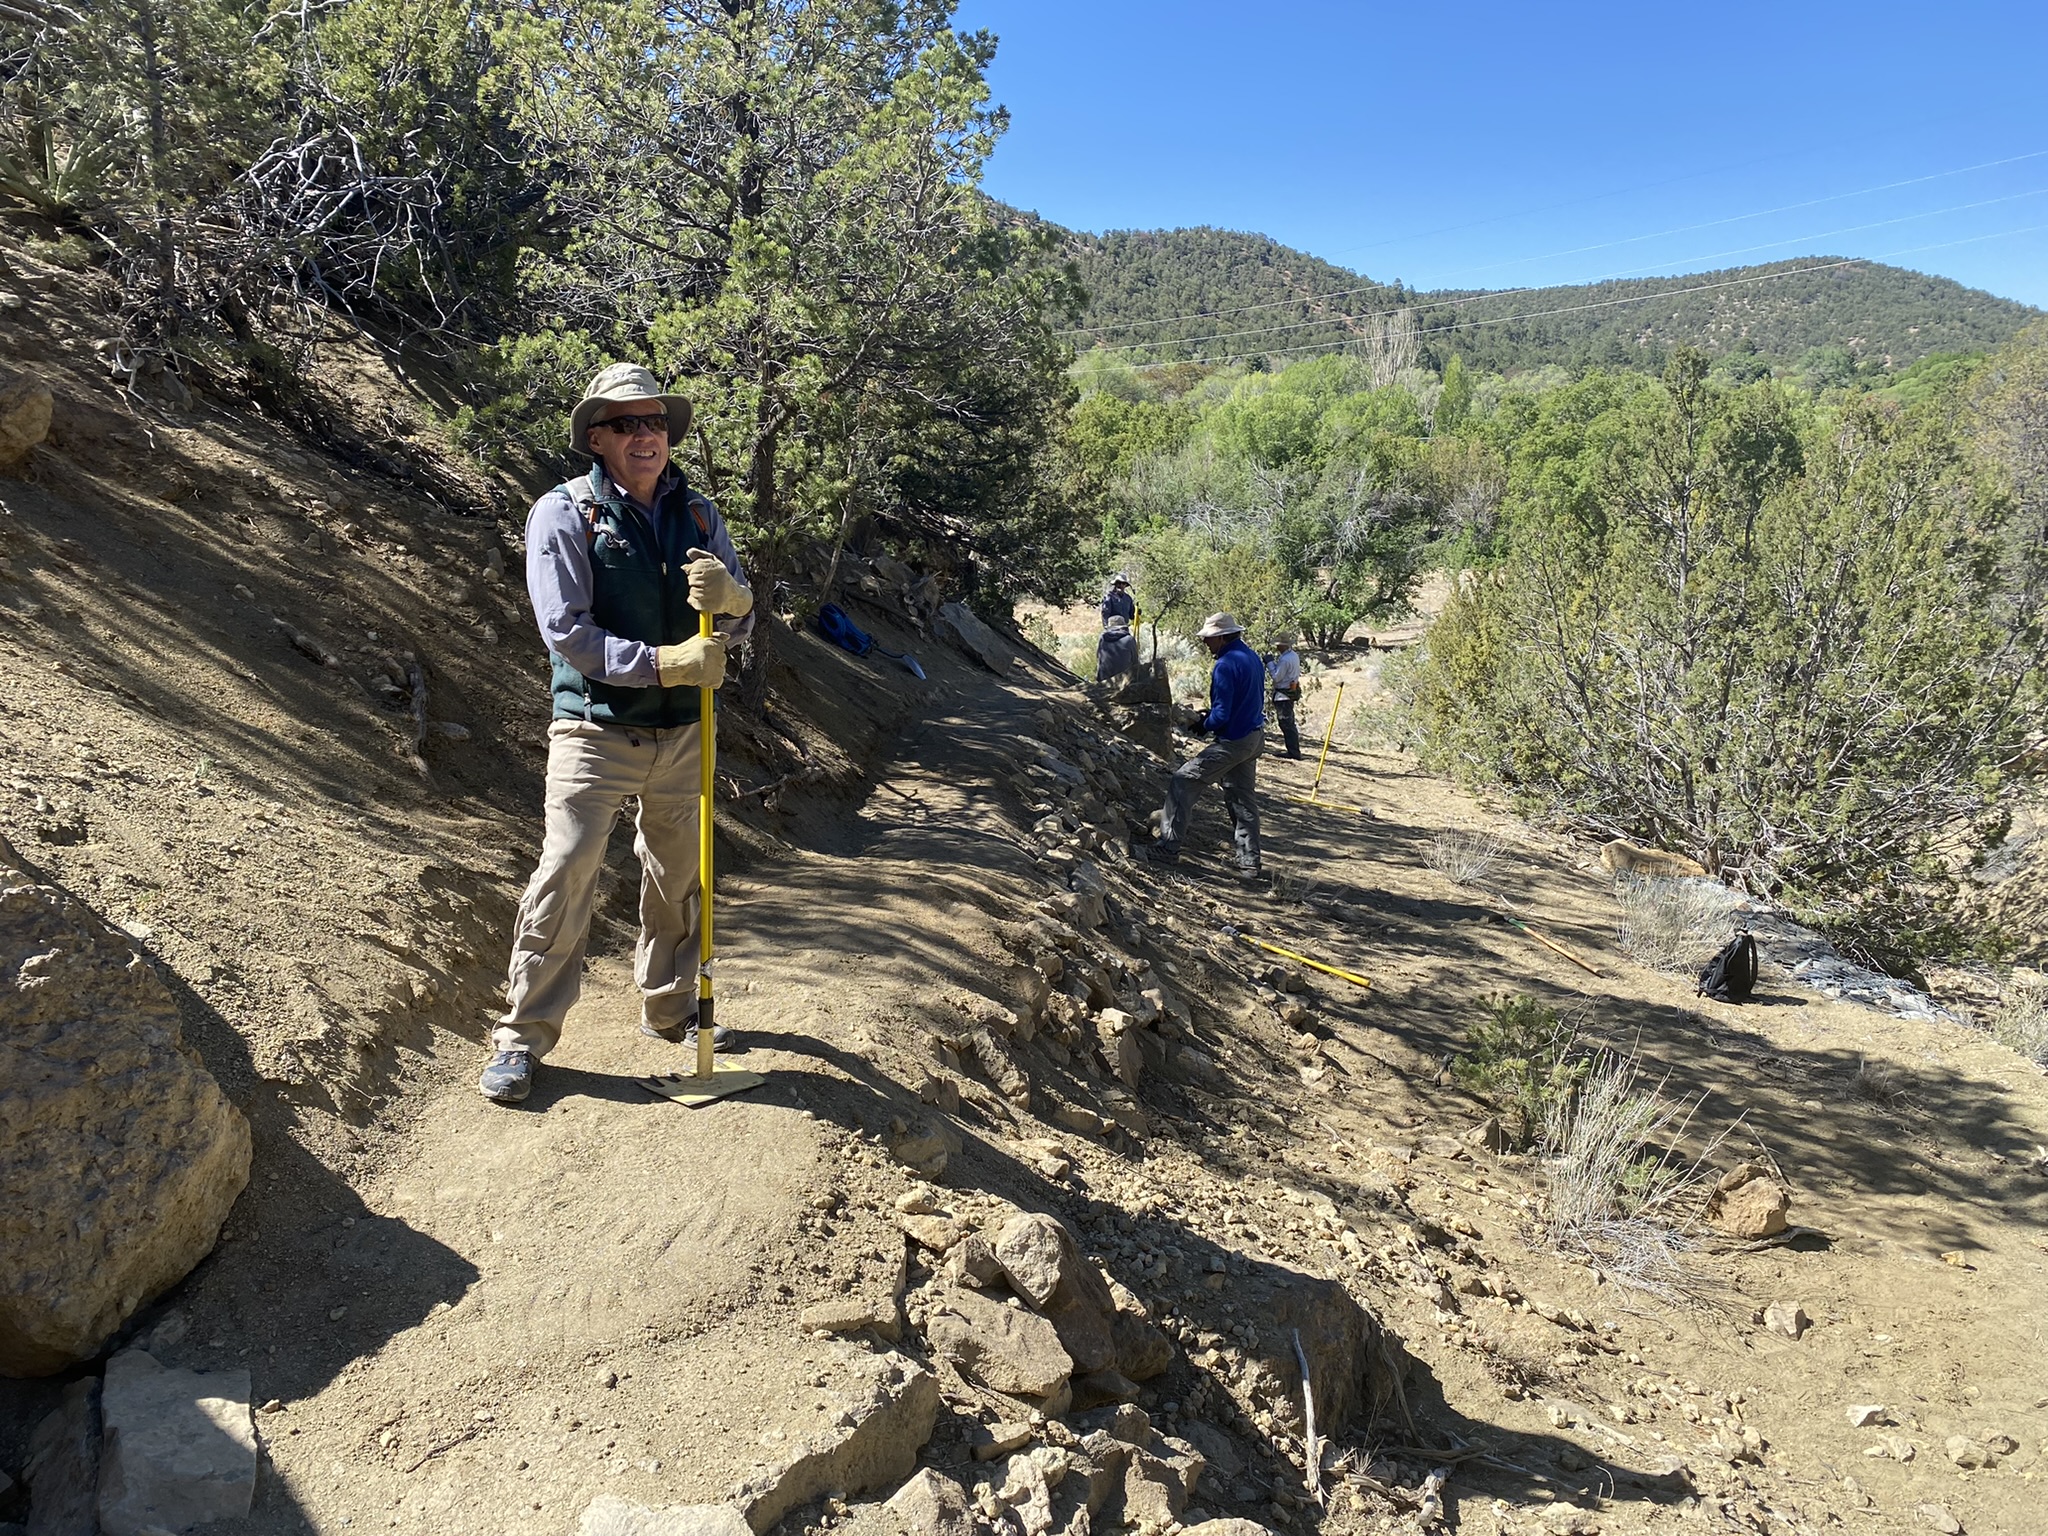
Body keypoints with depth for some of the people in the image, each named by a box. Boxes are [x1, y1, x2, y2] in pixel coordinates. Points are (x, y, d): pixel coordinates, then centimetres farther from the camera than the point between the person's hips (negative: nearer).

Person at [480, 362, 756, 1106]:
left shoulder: (698, 514, 5)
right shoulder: (563, 513, -8)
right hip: (595, 730, -4)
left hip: (679, 733, 5)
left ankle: (670, 1008, 33)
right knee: (565, 873, -7)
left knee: (677, 876, 14)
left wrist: (730, 595, -20)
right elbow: (567, 632, -15)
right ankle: (522, 1036, 8)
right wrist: (663, 663, -23)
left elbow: (740, 624, 4)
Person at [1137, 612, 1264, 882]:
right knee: (1242, 800, 15)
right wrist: (1209, 716, 13)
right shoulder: (1252, 657, 11)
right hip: (1254, 737, 10)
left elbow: (1221, 716, -22)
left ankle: (1169, 848, -6)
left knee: (1183, 781, -5)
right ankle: (1250, 864, 18)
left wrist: (1203, 726, -2)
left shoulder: (1225, 665, -19)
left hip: (1233, 742, -10)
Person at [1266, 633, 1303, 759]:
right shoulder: (1294, 656, 11)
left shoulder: (1285, 660, -21)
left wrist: (1270, 663, -8)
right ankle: (1294, 751, 21)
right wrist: (1274, 663, 9)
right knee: (1289, 723, 16)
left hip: (1283, 695, -10)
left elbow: (1276, 677, -17)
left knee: (1286, 724, -5)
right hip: (1292, 692, 10)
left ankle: (1293, 752, -3)